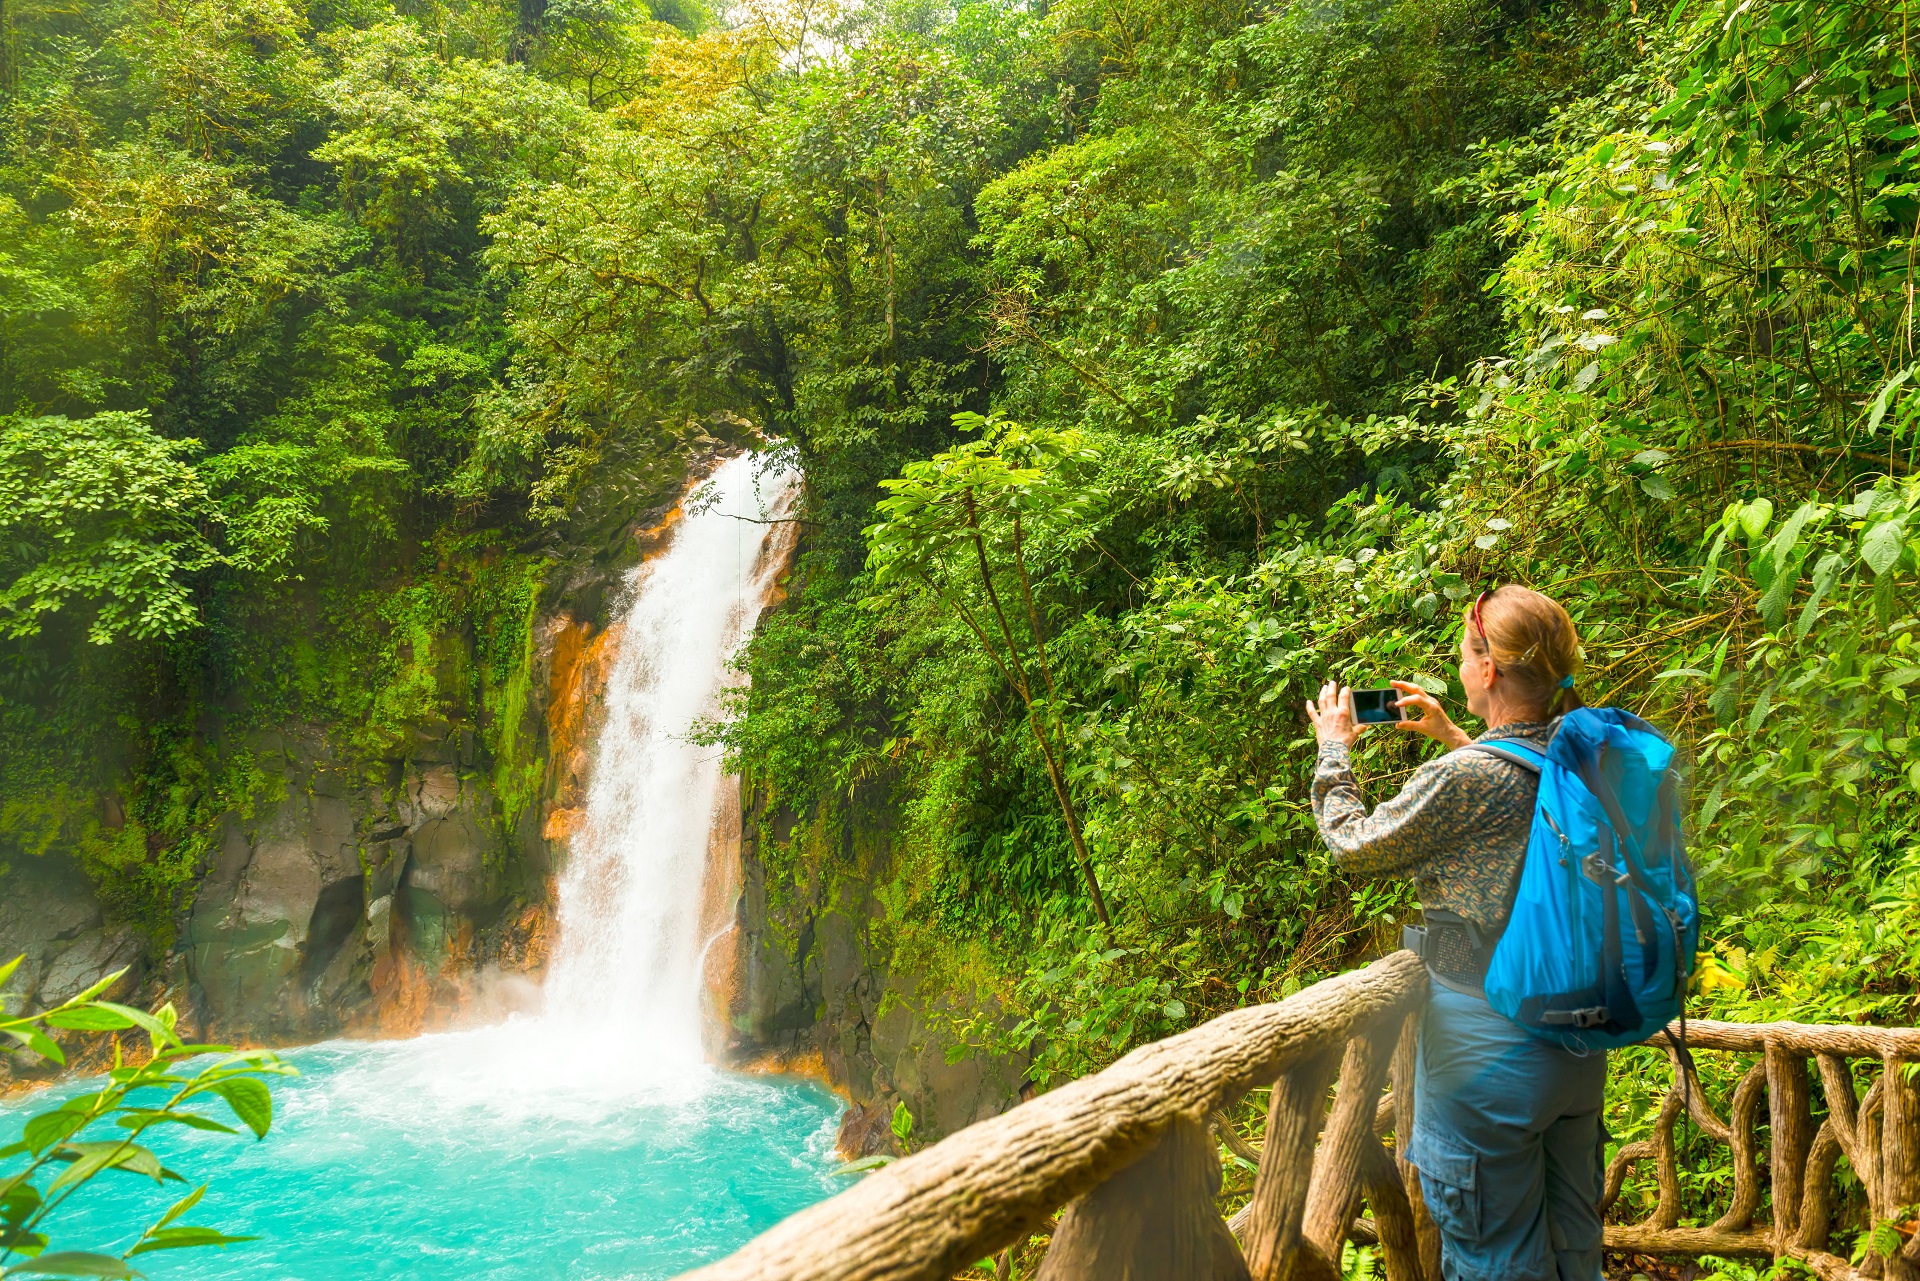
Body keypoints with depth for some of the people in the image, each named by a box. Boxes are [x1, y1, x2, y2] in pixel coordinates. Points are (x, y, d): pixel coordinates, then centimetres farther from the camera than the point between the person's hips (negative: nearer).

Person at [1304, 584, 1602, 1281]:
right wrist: (1453, 736, 27)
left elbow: (1355, 846, -9)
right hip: (1575, 1034, 8)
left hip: (1491, 1041, -7)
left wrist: (1333, 751, 5)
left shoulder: (1463, 778, -24)